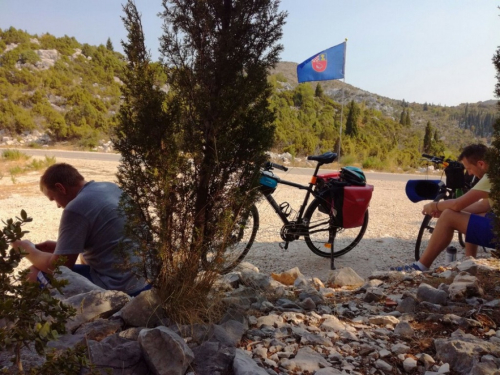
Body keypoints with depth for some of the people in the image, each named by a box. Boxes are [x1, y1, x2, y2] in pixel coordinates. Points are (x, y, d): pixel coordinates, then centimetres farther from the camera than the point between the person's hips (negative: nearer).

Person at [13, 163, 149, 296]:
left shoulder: (76, 208, -17)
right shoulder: (111, 187, 7)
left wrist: (28, 250, 8)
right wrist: (58, 246, 18)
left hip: (116, 287, -8)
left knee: (36, 274, 4)